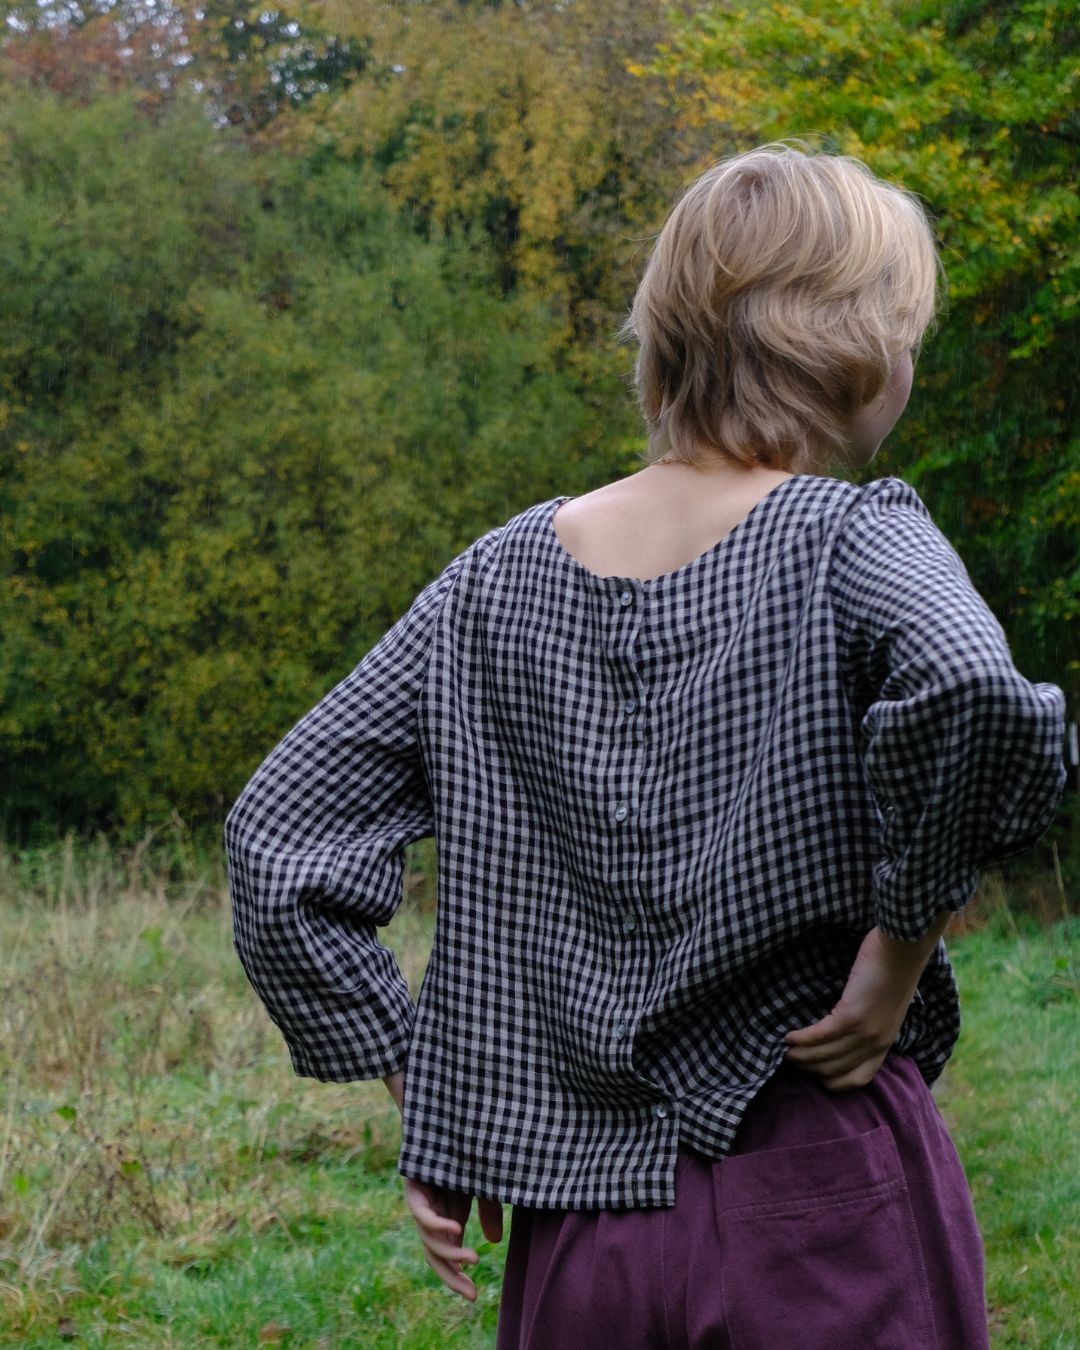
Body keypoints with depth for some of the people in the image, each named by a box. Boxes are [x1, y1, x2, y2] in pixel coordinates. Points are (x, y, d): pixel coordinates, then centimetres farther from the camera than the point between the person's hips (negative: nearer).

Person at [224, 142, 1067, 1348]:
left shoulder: (500, 578, 6)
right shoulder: (847, 540, -9)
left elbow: (280, 839, 5)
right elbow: (973, 694, -31)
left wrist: (423, 1093, 8)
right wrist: (899, 952, -16)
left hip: (572, 1228, 5)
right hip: (821, 1207, -5)